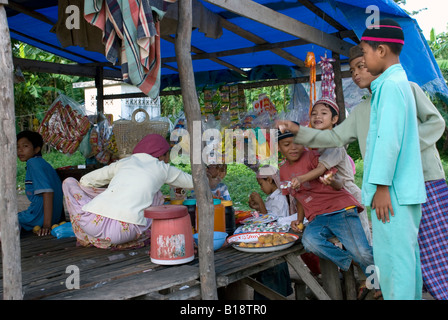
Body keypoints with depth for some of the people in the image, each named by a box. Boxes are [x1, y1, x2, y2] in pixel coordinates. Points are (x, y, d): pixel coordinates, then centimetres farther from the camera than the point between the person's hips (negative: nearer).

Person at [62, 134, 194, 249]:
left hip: (93, 223, 2)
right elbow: (192, 182, 35)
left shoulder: (124, 162, 23)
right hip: (125, 231, -1)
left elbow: (85, 181, 27)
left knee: (69, 181, 30)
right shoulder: (162, 168, 20)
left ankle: (86, 239, 25)